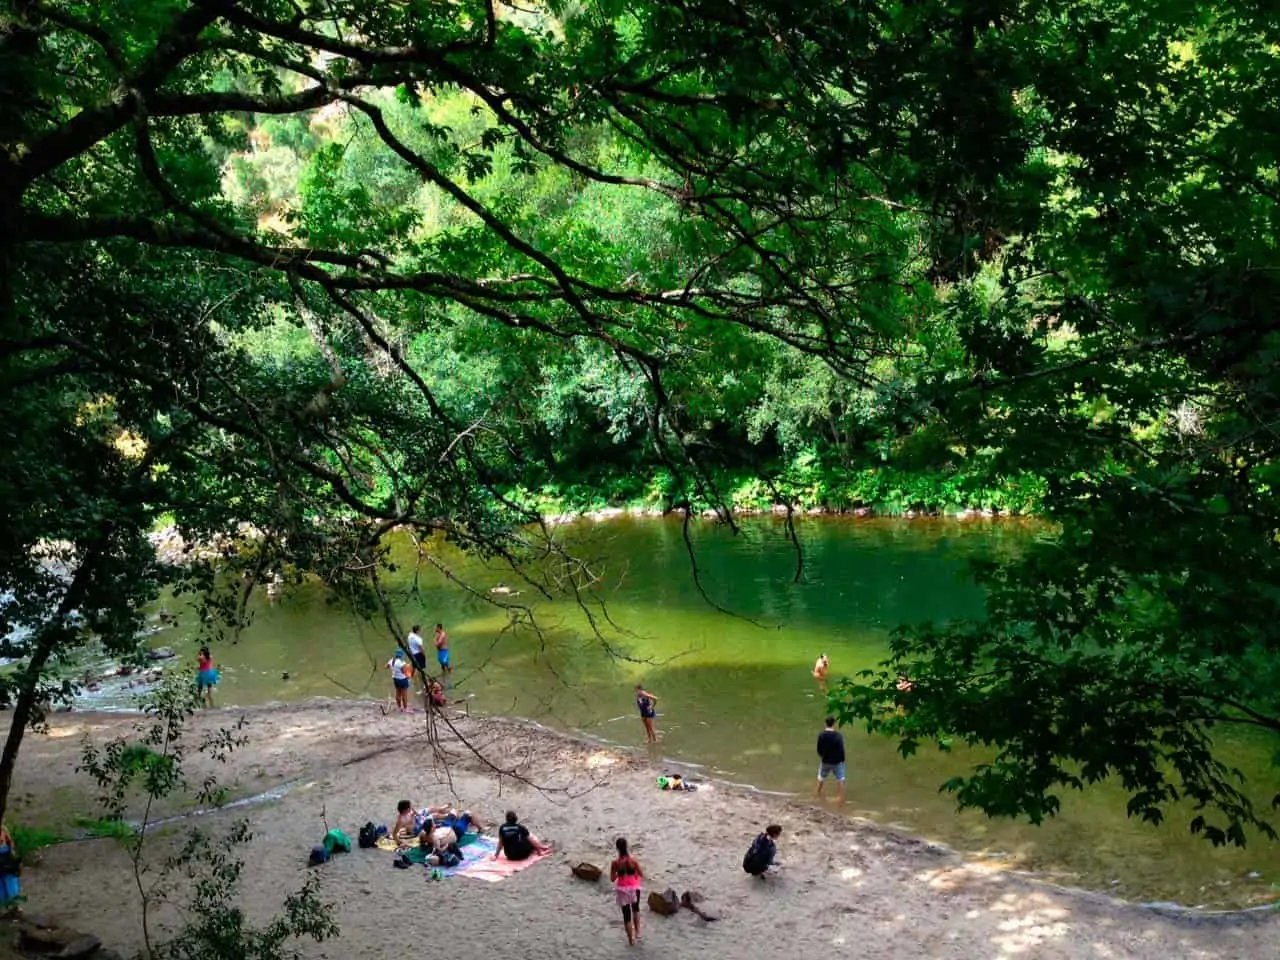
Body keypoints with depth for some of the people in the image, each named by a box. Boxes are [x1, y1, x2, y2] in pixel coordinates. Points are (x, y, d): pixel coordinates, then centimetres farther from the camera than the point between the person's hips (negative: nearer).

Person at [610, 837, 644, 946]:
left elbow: (612, 878, -7)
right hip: (634, 888, 1)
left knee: (626, 914, 12)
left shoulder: (615, 863, -17)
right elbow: (641, 875, -7)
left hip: (622, 889, -1)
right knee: (635, 908, 29)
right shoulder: (633, 860, -17)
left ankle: (631, 939, 21)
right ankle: (637, 932, 30)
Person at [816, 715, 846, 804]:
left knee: (821, 777, 25)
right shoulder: (838, 735, -22)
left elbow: (819, 749, -2)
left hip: (825, 760, 3)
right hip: (837, 761, -3)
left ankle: (818, 792, 40)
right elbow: (841, 749, -17)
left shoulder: (821, 735, -12)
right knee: (840, 779, 11)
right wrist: (842, 760, 0)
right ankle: (842, 798, 11)